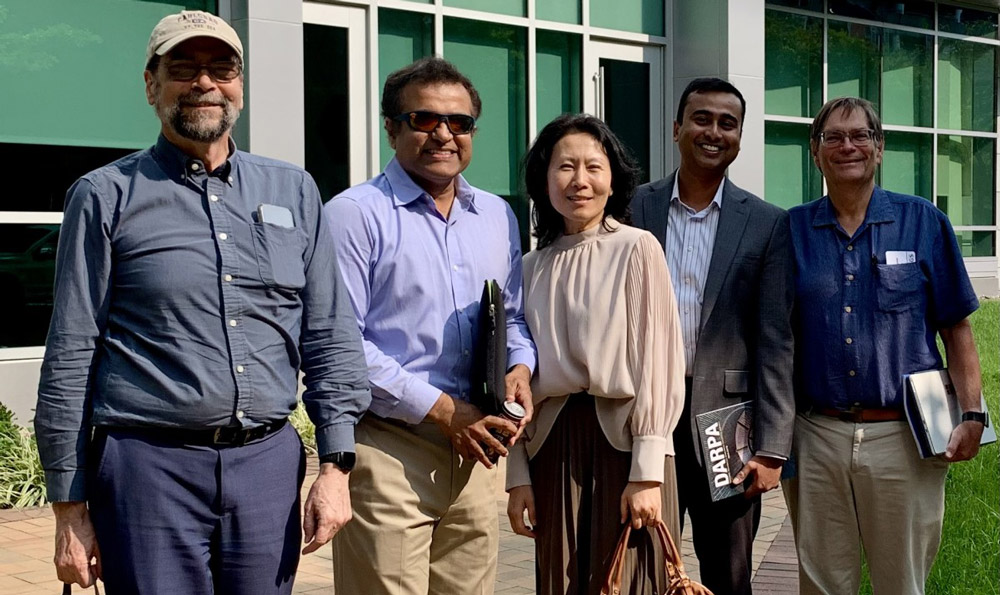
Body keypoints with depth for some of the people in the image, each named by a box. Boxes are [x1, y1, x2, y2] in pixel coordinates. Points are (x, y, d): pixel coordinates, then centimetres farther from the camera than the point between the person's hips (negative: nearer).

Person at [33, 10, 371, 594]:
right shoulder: (108, 196, 2)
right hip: (149, 466, -3)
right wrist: (70, 509, -1)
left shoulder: (293, 191, 11)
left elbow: (331, 338, 10)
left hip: (269, 463, 3)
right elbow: (70, 359, 1)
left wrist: (336, 465, 2)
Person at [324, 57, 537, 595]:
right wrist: (440, 410, -15)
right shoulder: (355, 214, -6)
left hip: (473, 450, 6)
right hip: (388, 450, -6)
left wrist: (519, 367, 0)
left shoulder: (497, 216, 14)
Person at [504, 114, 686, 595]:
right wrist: (518, 476, 6)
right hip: (553, 444, 4)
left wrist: (647, 472, -13)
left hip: (624, 441, -4)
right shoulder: (531, 267, 9)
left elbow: (657, 361, -7)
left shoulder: (637, 249, -3)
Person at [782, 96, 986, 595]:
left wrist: (971, 415, -5)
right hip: (816, 437, 1)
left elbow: (956, 330, 4)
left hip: (904, 438, -1)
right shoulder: (793, 230, 5)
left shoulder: (923, 222, 3)